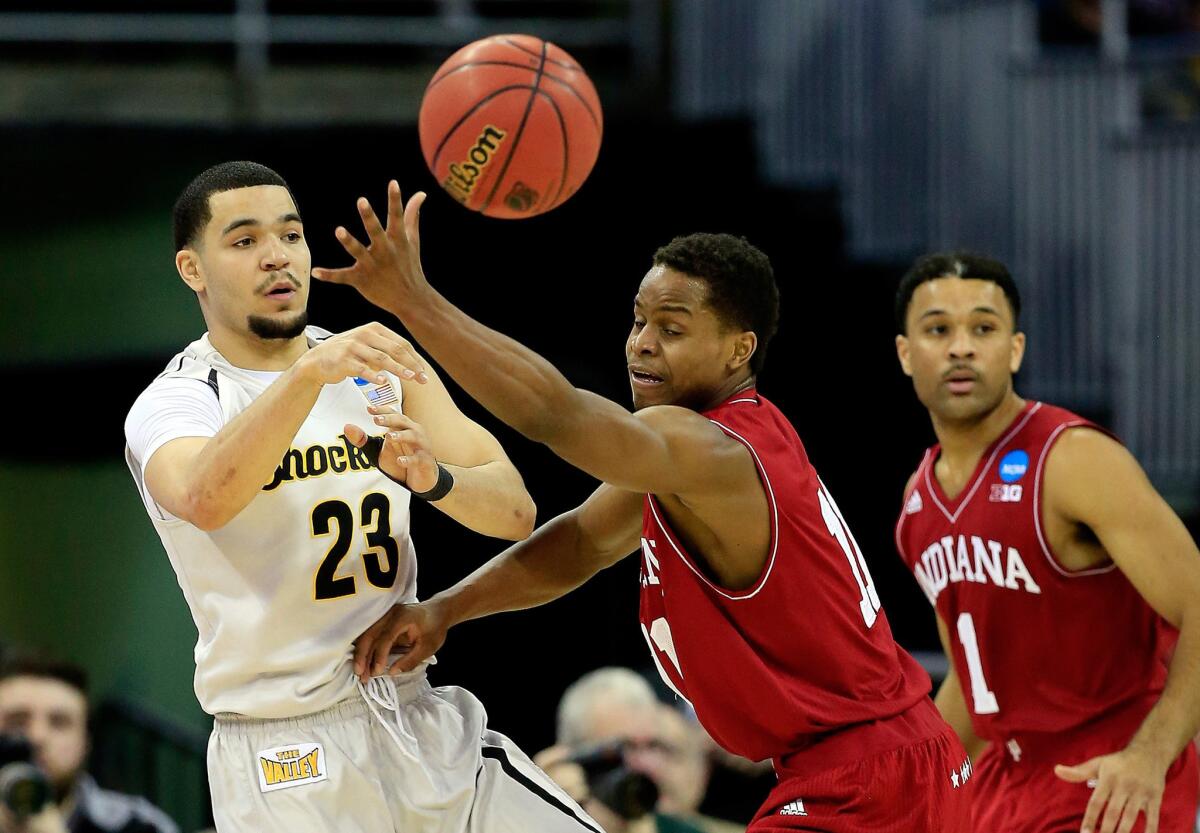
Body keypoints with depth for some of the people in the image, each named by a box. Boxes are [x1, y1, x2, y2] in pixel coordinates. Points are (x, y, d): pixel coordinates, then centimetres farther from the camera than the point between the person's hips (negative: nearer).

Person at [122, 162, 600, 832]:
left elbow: (516, 513, 1)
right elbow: (204, 500, -32)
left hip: (421, 720, 5)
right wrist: (308, 375, -45)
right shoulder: (172, 404, -8)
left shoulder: (379, 366, 9)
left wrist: (433, 477, -20)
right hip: (285, 757, -5)